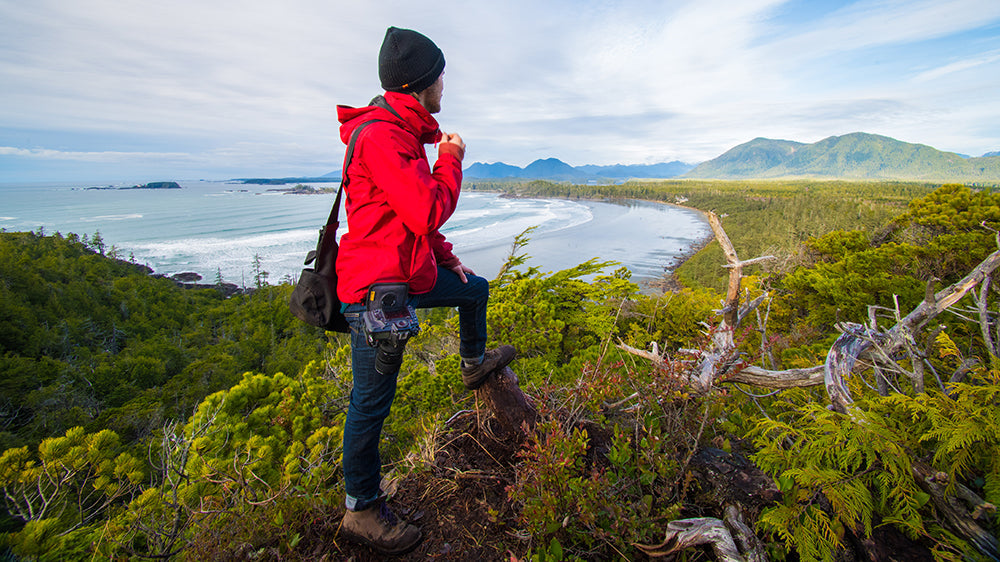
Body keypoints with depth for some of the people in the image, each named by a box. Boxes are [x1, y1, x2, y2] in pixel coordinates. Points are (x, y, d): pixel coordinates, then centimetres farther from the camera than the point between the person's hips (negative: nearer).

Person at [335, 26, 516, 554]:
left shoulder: (402, 133, 14)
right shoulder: (378, 135, -19)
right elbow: (429, 212, -26)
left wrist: (448, 260, 17)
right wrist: (451, 159, -9)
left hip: (410, 275, 10)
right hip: (378, 289, -10)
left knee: (476, 288, 25)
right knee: (372, 402, 2)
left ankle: (474, 363, 49)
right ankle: (361, 510, 23)